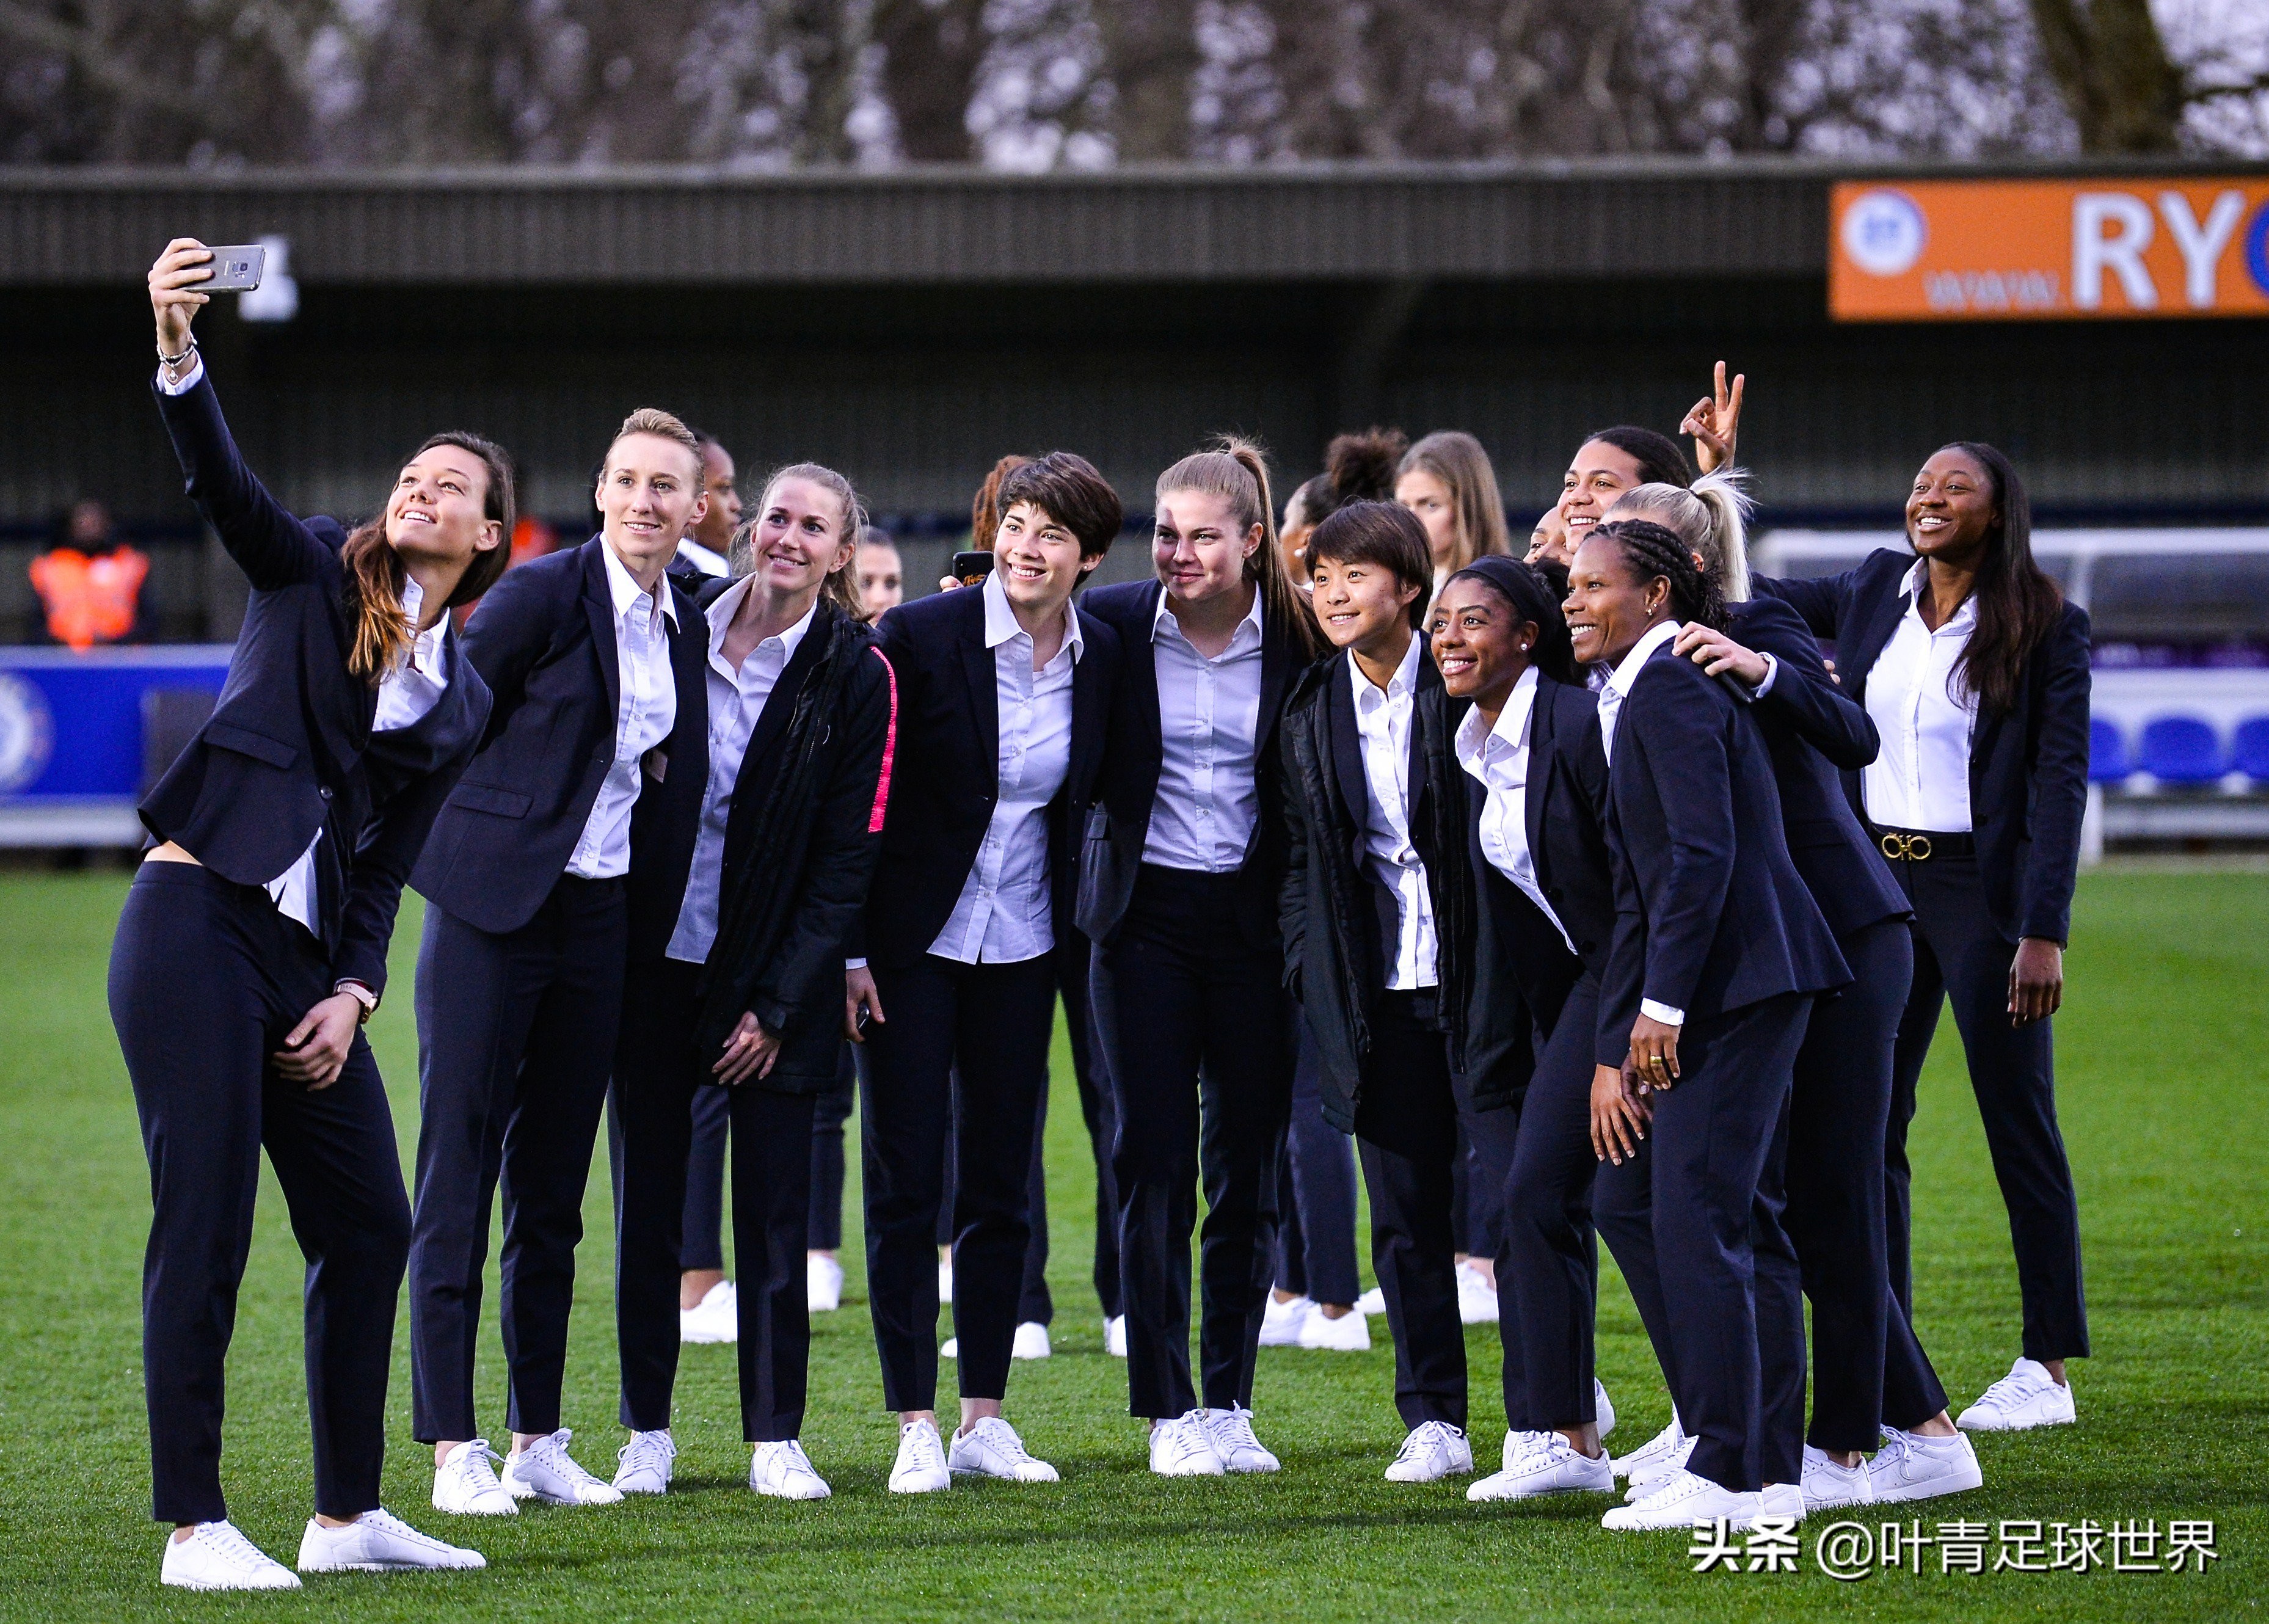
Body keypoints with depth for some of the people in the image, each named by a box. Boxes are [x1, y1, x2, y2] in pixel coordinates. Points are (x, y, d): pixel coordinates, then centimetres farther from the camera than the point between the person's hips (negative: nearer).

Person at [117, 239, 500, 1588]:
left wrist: (353, 995, 1)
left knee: (371, 1227, 7)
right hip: (196, 918, -6)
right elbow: (219, 478, -11)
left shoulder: (465, 699, 16)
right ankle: (193, 1528, -5)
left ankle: (350, 1514, 18)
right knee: (205, 1229, -8)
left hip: (307, 951, 6)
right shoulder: (316, 576, 6)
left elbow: (388, 861, 15)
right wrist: (178, 350, -29)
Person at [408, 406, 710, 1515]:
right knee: (458, 1173, -4)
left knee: (555, 1184, 10)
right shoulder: (543, 594, -10)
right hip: (493, 911, -6)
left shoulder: (687, 627, 10)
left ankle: (539, 1442, 15)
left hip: (601, 921, 6)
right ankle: (453, 1451, -3)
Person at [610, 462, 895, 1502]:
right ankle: (647, 1433, 13)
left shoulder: (856, 674, -5)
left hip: (775, 977, -2)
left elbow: (849, 856, -5)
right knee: (648, 1205, 5)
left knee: (774, 1210, -1)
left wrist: (776, 1006, -9)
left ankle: (776, 1440, 7)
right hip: (652, 965, 2)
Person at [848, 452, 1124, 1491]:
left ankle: (985, 1420, 14)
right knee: (905, 1182, -2)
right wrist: (848, 947, -9)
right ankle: (916, 1426, 3)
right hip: (915, 940, -4)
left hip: (1022, 947, 4)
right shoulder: (921, 636, -12)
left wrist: (1073, 931, 7)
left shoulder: (1100, 657, 0)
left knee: (1002, 1186, 7)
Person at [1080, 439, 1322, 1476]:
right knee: (1155, 1161, -4)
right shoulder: (1113, 625, -3)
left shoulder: (1298, 639, -2)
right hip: (1146, 916, -1)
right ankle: (1168, 1411, 2)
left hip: (1255, 922, 1)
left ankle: (1229, 1406, 14)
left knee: (1249, 1167, 4)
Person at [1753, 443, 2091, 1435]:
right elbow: (1759, 599, 24)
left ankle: (2049, 1370, 7)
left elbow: (2060, 783, -10)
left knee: (2019, 1128, 1)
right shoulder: (1877, 591, 7)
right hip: (1878, 881, 5)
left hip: (1983, 886, -5)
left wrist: (2044, 933, -16)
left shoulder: (2046, 628, -8)